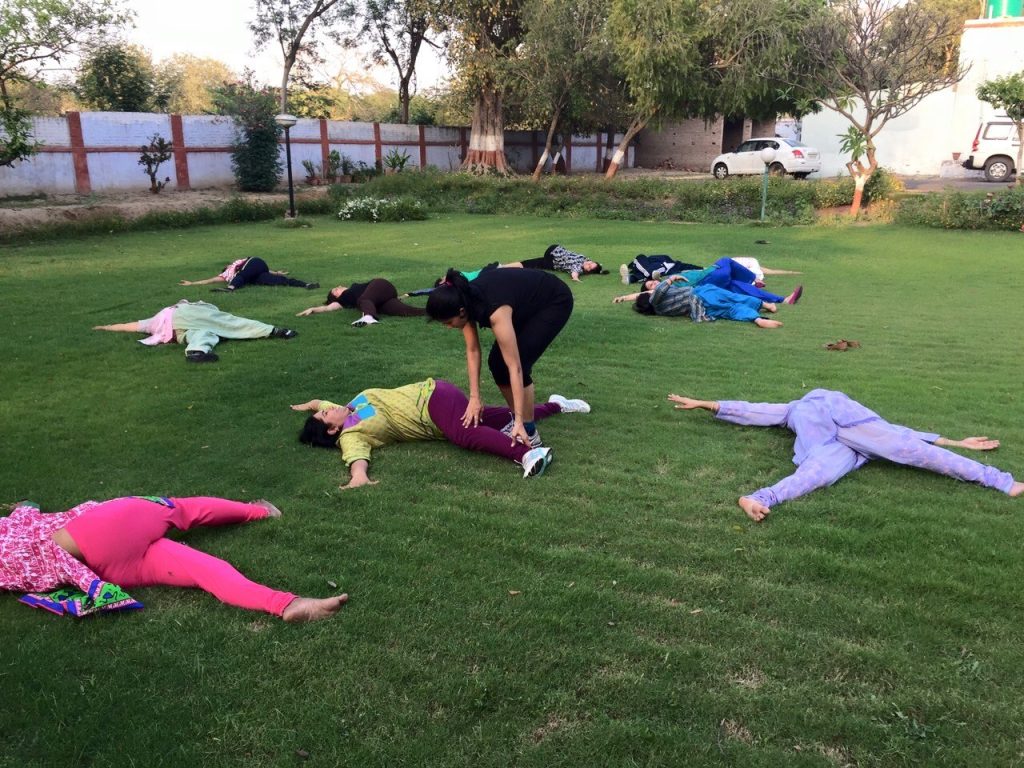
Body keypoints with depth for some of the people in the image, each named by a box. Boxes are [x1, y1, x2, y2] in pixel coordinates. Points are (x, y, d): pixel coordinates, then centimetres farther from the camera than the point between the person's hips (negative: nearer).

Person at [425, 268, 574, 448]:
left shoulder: (495, 311, -38)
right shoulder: (464, 300, -18)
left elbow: (514, 367, -37)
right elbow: (472, 350, -9)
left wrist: (519, 421, -38)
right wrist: (474, 398, -14)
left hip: (554, 302, -8)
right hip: (528, 303, 8)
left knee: (513, 364, -17)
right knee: (496, 363, -1)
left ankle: (529, 434, -5)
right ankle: (516, 421, 15)